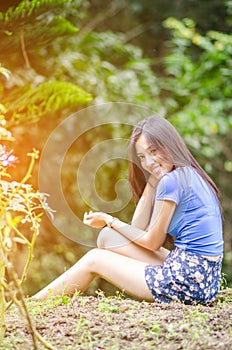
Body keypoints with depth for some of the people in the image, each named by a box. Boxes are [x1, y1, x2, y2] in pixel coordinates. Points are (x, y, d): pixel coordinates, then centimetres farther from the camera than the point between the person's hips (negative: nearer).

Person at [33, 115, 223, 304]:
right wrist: (153, 179, 6)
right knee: (108, 237, 13)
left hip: (189, 280, -9)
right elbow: (139, 228, 11)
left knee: (93, 261, 3)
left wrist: (110, 221, 5)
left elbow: (153, 242, -7)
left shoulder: (172, 180, -14)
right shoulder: (190, 175, 14)